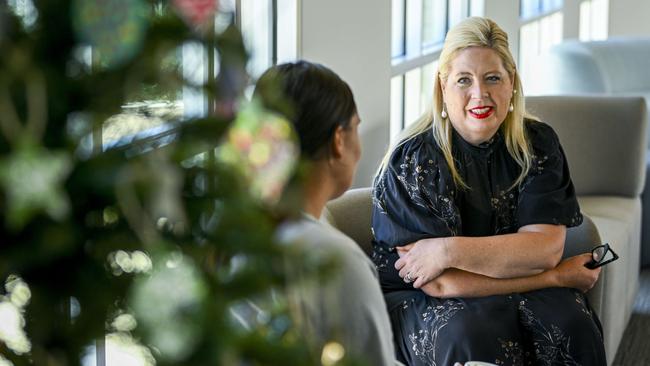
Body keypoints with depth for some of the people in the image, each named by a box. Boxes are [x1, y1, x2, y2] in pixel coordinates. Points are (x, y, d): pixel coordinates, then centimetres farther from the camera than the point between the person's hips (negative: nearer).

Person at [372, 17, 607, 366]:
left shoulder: (538, 144, -1)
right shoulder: (410, 161, -14)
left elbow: (545, 248, -12)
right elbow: (440, 284, -20)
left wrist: (450, 250, -25)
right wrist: (556, 276, -18)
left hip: (522, 297, 4)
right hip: (420, 301, -4)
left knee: (569, 323, -27)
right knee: (474, 336, -35)